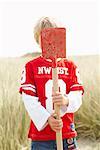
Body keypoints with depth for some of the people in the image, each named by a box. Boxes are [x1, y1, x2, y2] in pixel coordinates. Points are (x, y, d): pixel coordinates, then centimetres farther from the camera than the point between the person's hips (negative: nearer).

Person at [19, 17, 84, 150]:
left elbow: (77, 97, -1)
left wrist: (67, 101, -24)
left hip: (67, 134, 2)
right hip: (41, 135, -2)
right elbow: (29, 99, -6)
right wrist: (47, 119, -18)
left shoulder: (71, 66, 7)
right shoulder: (31, 66, 2)